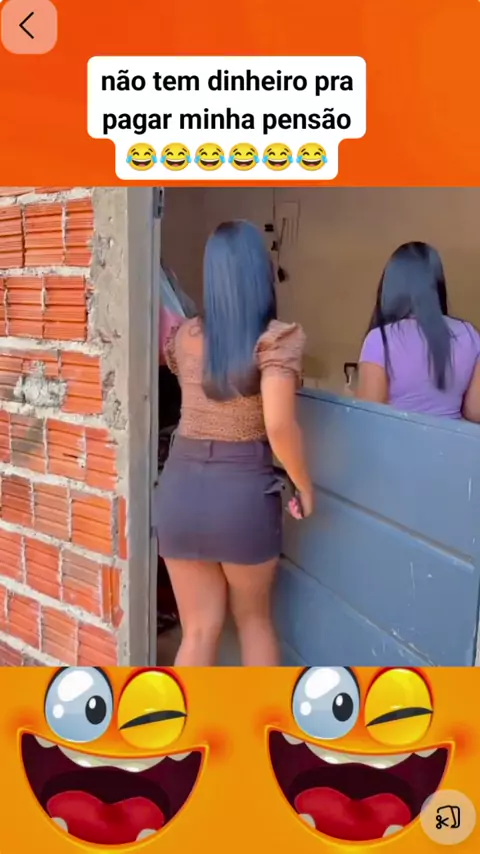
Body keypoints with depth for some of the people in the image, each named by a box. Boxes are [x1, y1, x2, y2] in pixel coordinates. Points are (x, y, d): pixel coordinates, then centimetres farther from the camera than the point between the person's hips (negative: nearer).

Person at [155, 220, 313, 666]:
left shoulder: (184, 336, 3)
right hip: (245, 493, -3)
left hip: (180, 489, 3)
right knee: (254, 619, 21)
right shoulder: (277, 338, -11)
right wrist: (304, 485, -7)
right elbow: (278, 424, -21)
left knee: (199, 629, 15)